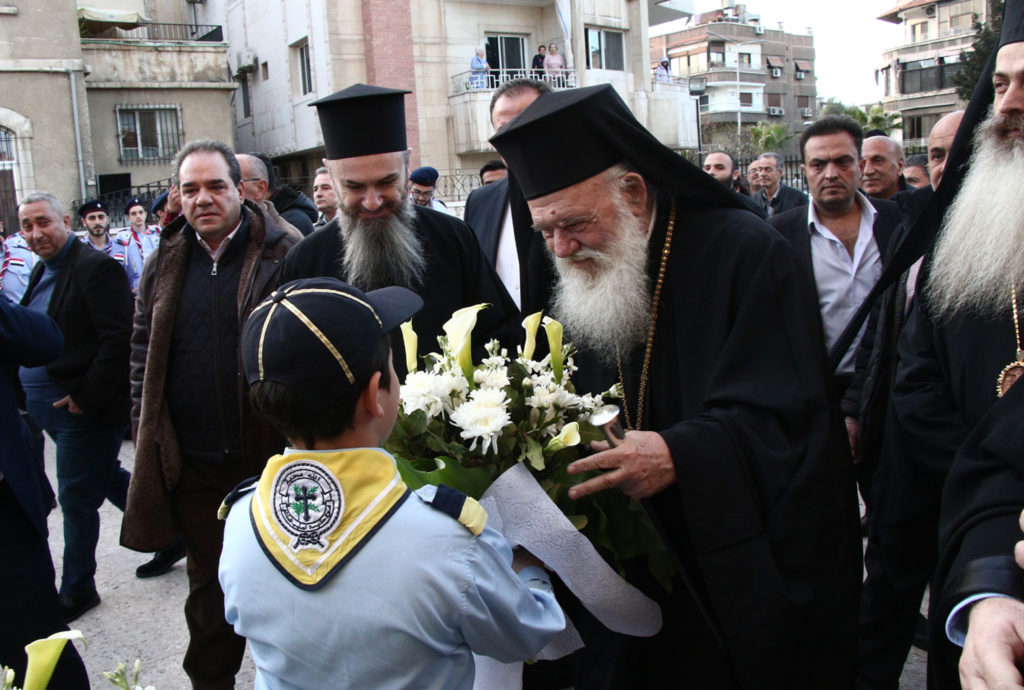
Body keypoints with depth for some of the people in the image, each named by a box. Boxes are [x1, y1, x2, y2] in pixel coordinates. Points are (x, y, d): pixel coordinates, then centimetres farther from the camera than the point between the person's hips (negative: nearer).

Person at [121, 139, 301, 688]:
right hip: (191, 462, 3)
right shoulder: (165, 264, 6)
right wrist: (146, 432, 8)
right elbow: (144, 352, 13)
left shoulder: (284, 254, -6)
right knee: (208, 581, 18)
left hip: (270, 452, -3)